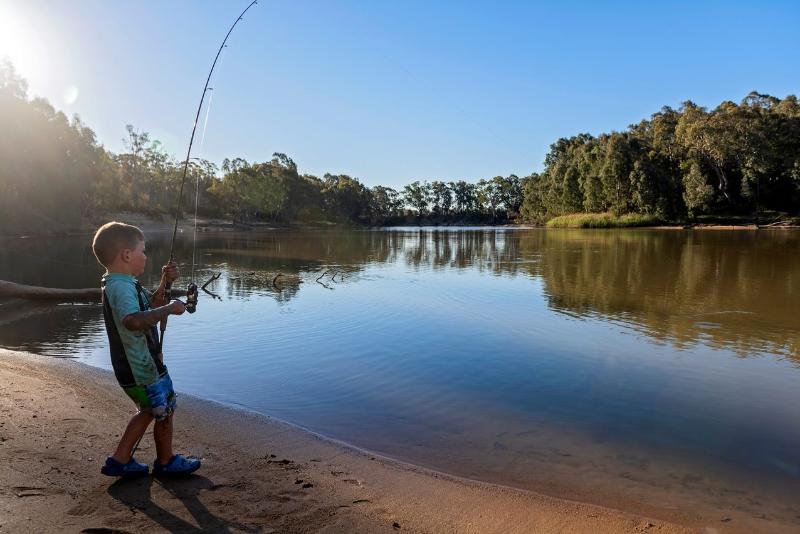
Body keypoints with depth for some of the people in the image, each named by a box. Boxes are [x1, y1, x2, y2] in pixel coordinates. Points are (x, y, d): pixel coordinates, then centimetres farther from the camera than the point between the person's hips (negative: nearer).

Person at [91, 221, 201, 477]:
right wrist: (170, 308, -35)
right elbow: (134, 320, -45)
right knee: (164, 411, 11)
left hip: (133, 366, 10)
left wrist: (165, 282, 7)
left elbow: (151, 307, 21)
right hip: (144, 369, -10)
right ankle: (166, 461, 30)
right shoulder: (121, 287, -25)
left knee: (149, 410, 25)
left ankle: (120, 460, 31)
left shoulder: (122, 283, 7)